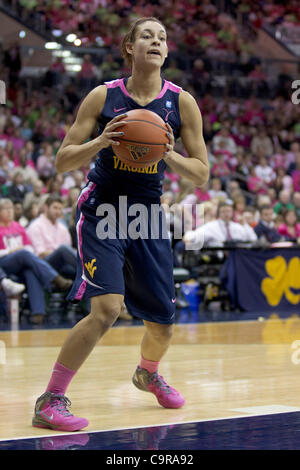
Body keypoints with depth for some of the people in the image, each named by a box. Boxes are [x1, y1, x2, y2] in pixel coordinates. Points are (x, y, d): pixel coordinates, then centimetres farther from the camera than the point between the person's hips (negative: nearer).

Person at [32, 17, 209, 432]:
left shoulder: (182, 103, -3)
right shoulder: (103, 97, -7)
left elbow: (201, 175, -1)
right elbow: (63, 161, -5)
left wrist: (167, 154, -19)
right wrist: (100, 142, -23)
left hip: (148, 213, 4)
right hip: (103, 209, -3)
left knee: (162, 317, 10)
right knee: (107, 308, -22)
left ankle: (148, 373, 45)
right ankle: (50, 401, -12)